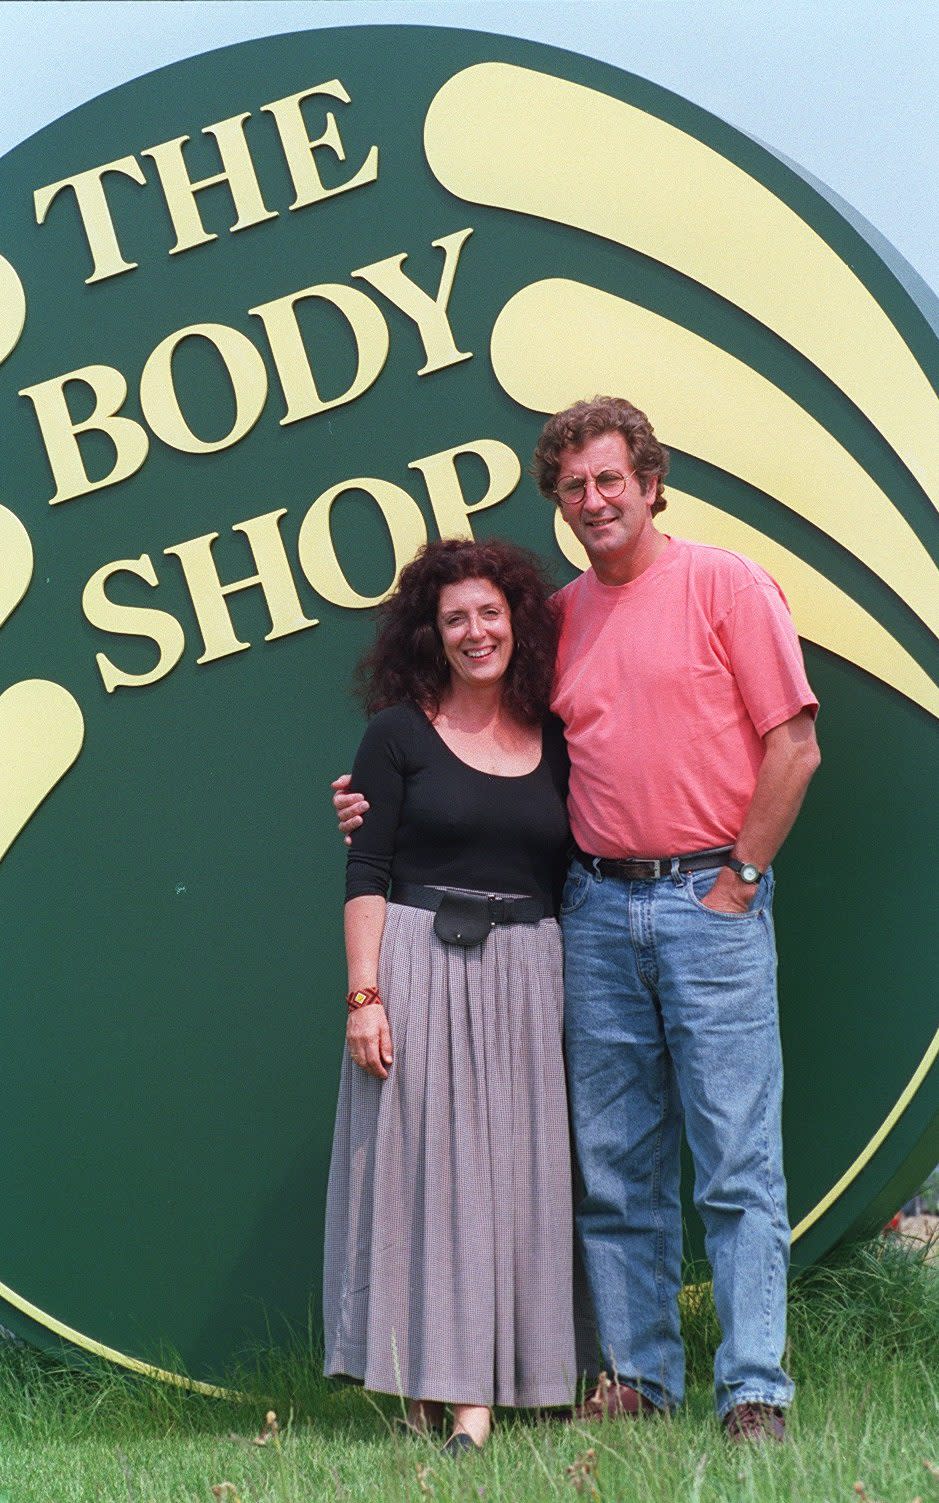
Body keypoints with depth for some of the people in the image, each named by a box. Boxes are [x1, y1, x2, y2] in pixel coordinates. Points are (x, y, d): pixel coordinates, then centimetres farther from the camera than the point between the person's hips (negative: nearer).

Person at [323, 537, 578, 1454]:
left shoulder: (552, 742, 11)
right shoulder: (401, 733, 1)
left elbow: (571, 877, 12)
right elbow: (365, 874, -3)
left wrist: (579, 997, 3)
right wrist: (365, 995, -12)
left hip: (524, 977, 3)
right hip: (419, 965, -3)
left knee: (508, 1168, 0)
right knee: (420, 1161, -3)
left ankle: (480, 1386, 3)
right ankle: (423, 1378, 3)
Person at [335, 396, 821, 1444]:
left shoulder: (723, 583, -1)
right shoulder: (556, 616, 13)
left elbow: (792, 744, -3)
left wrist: (741, 877, -7)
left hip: (710, 898, -5)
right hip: (595, 905, 5)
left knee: (737, 1162, -5)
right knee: (614, 1163, 7)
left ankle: (755, 1391, -2)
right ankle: (638, 1375, 15)